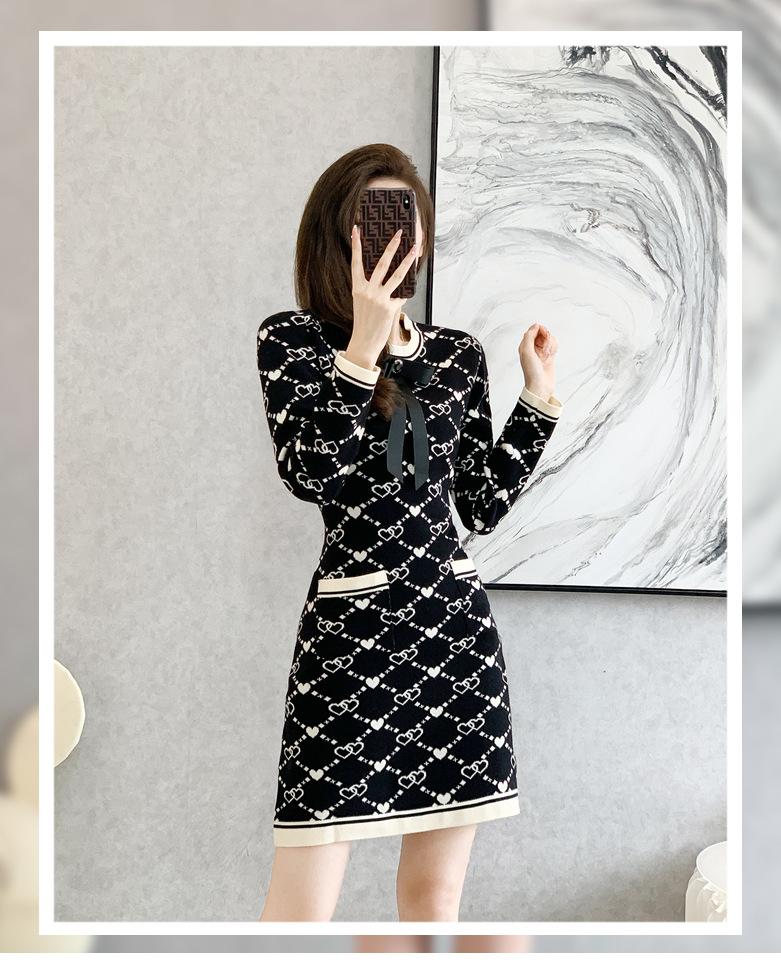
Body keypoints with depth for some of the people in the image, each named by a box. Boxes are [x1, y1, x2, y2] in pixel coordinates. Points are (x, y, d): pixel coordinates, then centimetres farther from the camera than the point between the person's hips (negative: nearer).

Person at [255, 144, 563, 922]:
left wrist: (538, 396, 9)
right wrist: (363, 346, -18)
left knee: (435, 893, 8)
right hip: (351, 624, -4)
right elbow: (308, 475, -13)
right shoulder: (291, 338, 2)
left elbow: (482, 506, 12)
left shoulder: (458, 354, 12)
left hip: (457, 623, 4)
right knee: (301, 906, -6)